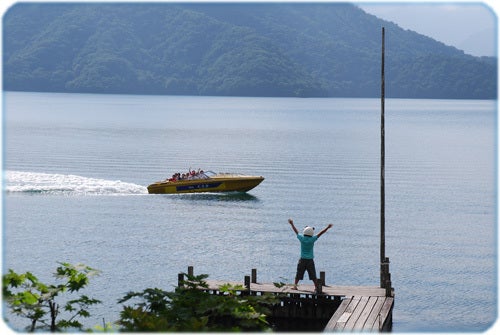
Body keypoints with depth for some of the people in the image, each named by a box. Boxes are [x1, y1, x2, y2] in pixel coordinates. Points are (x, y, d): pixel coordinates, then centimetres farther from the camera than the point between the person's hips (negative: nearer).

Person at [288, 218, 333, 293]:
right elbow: (320, 233, -5)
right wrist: (327, 227, 2)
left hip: (302, 260, 2)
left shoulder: (302, 238, -5)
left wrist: (292, 224, 21)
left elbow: (296, 231, 8)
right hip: (310, 260, -2)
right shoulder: (312, 239, -10)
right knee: (313, 276, 1)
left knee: (298, 274, 11)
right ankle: (317, 288, 0)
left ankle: (295, 285, 7)